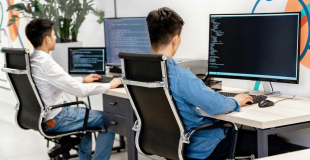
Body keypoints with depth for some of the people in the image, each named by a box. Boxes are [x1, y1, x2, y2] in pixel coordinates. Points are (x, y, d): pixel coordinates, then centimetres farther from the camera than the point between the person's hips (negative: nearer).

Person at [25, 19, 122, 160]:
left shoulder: (30, 60, 3)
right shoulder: (46, 63, -26)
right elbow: (80, 91, -25)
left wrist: (83, 79, 23)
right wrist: (109, 85, -13)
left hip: (40, 115, 10)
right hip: (54, 120, -10)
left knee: (85, 112, 32)